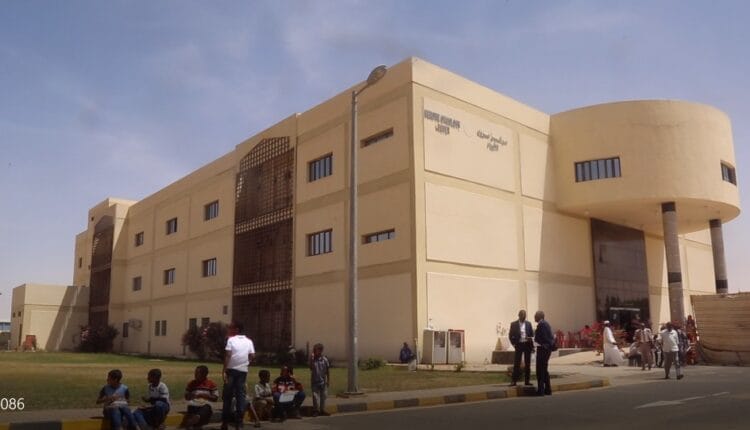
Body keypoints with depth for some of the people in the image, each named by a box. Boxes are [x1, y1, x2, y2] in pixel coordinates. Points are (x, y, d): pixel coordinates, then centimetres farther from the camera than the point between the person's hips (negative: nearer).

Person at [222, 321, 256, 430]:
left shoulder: (231, 340, -2)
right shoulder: (249, 341, 8)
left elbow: (227, 356, -9)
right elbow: (252, 355, 2)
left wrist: (224, 371, -9)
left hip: (231, 370, -3)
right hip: (243, 370, 3)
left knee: (228, 395, 5)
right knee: (241, 394, 6)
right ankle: (239, 421, 3)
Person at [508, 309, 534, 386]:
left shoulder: (528, 324, 7)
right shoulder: (514, 324, 0)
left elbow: (532, 334, 9)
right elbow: (510, 335, 2)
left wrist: (530, 338, -11)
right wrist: (514, 344, -5)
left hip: (527, 345, 3)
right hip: (519, 345, -3)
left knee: (527, 364, 6)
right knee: (516, 364, -4)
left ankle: (527, 381, 14)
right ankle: (514, 381, -1)